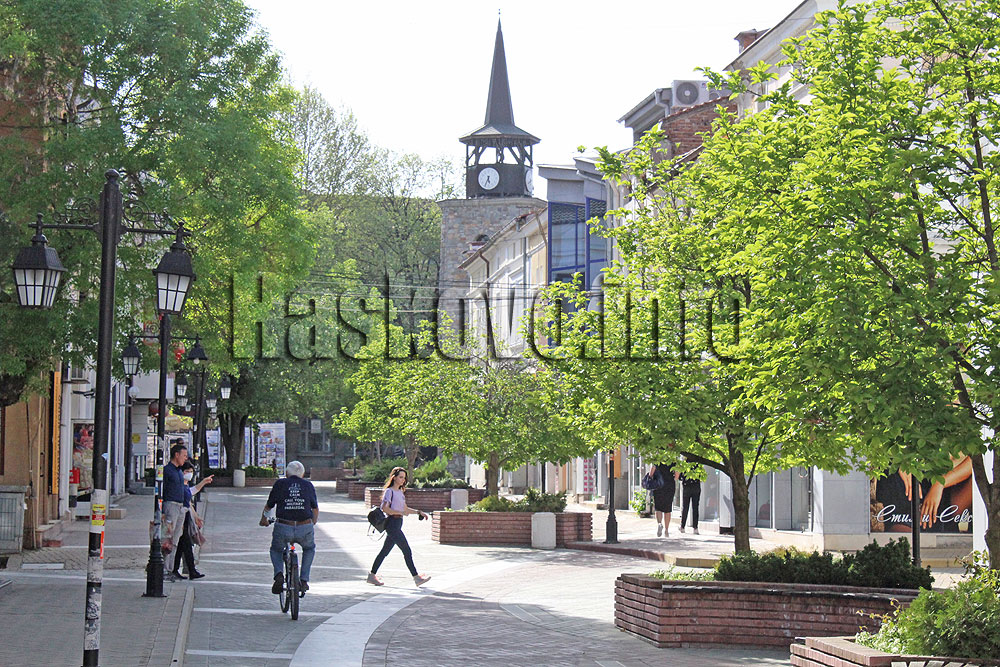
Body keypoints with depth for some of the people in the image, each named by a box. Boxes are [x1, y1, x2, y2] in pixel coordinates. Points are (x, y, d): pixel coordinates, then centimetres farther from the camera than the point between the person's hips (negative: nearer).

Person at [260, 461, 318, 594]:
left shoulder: (280, 484, 8)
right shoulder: (308, 485, 12)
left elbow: (268, 507, 13)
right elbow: (315, 509, 21)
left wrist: (264, 519, 35)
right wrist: (313, 523, 42)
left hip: (283, 529, -1)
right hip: (305, 529, 1)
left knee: (276, 550, 29)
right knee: (309, 549, 33)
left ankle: (279, 574, 2)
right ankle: (303, 580, 19)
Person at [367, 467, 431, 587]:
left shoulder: (400, 492, 18)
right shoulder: (389, 491, -9)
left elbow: (405, 509, 25)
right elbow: (385, 508, -18)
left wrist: (419, 512, 15)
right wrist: (400, 513, -21)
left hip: (398, 524, 9)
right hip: (392, 523, -9)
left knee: (385, 550, 12)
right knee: (407, 550, -9)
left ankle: (372, 575, 18)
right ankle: (416, 577, -8)